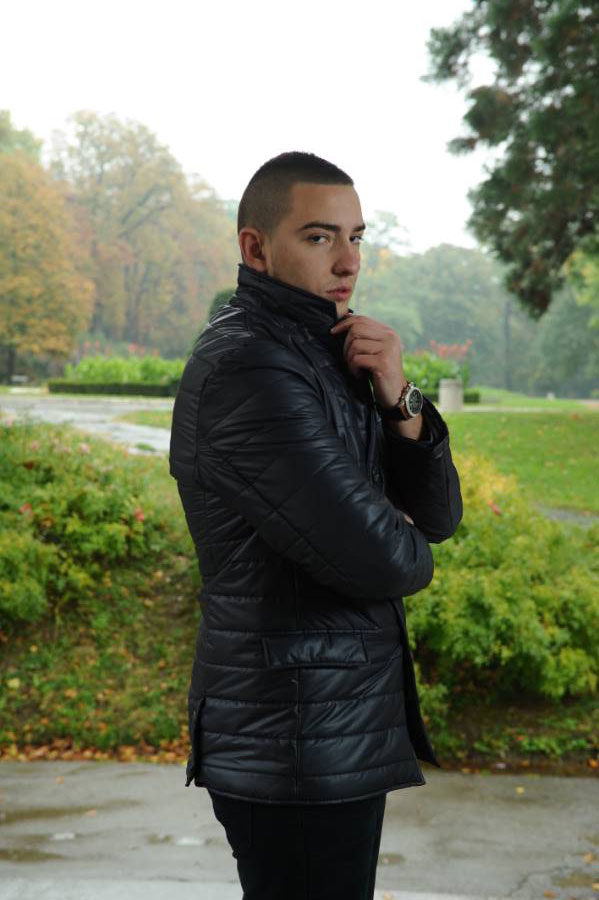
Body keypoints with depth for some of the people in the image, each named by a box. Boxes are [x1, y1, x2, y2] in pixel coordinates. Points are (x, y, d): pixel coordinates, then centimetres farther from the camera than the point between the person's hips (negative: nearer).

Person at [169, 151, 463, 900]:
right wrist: (404, 546, -2)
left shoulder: (324, 358, 11)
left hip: (340, 735, 9)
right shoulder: (249, 368, -19)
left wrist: (399, 402, -9)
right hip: (298, 746, -9)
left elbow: (438, 515, 7)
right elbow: (380, 560, -25)